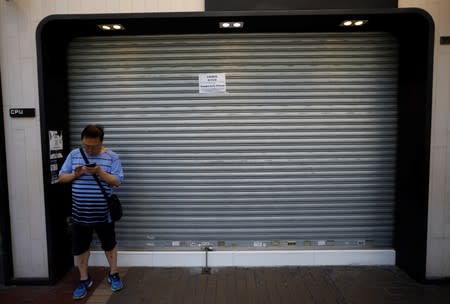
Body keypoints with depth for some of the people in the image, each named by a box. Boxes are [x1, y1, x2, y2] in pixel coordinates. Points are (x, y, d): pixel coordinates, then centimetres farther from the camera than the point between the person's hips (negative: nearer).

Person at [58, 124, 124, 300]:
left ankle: (113, 274, 34)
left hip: (103, 213, -2)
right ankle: (84, 280, 31)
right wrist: (75, 175, -16)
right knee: (80, 248, 12)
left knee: (109, 245, 14)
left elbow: (117, 181, -11)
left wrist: (100, 172, -25)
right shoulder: (73, 155, 0)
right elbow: (61, 178, 4)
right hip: (80, 214, 2)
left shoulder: (111, 157, -7)